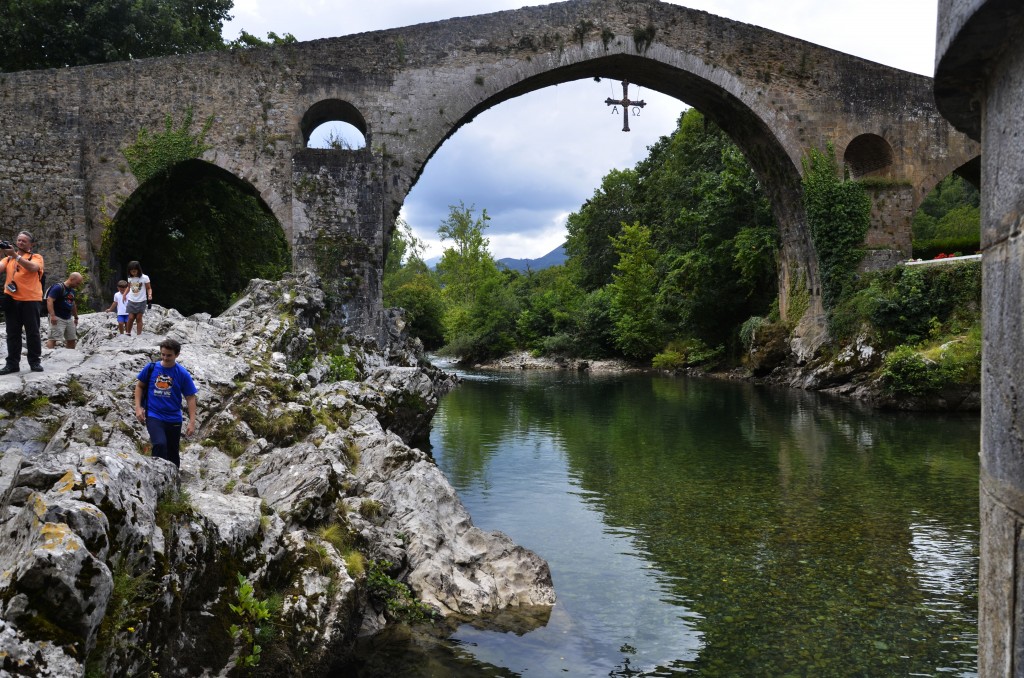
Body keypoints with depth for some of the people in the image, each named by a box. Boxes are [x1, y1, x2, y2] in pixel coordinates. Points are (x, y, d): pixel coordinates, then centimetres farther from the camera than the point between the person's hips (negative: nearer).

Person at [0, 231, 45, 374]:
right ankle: (12, 363, 6)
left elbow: (32, 267, -18)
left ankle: (34, 362, 5)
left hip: (30, 299, -3)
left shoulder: (36, 257, 4)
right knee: (12, 332, 4)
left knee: (32, 332, 0)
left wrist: (16, 255, -23)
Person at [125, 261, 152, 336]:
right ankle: (128, 334, 12)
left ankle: (138, 335, 5)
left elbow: (149, 288, -4)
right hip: (131, 301, 3)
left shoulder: (144, 278, -10)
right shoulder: (130, 278, 2)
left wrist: (150, 295, -21)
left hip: (141, 301, -2)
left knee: (138, 318, 0)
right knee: (131, 318, -4)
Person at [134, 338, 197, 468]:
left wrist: (192, 422, -9)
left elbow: (190, 398, -3)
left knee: (173, 455, 13)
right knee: (160, 445, -27)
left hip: (174, 419, 1)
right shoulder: (151, 368, -4)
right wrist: (138, 407, 0)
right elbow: (139, 385, 11)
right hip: (153, 416, -1)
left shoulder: (182, 374, -6)